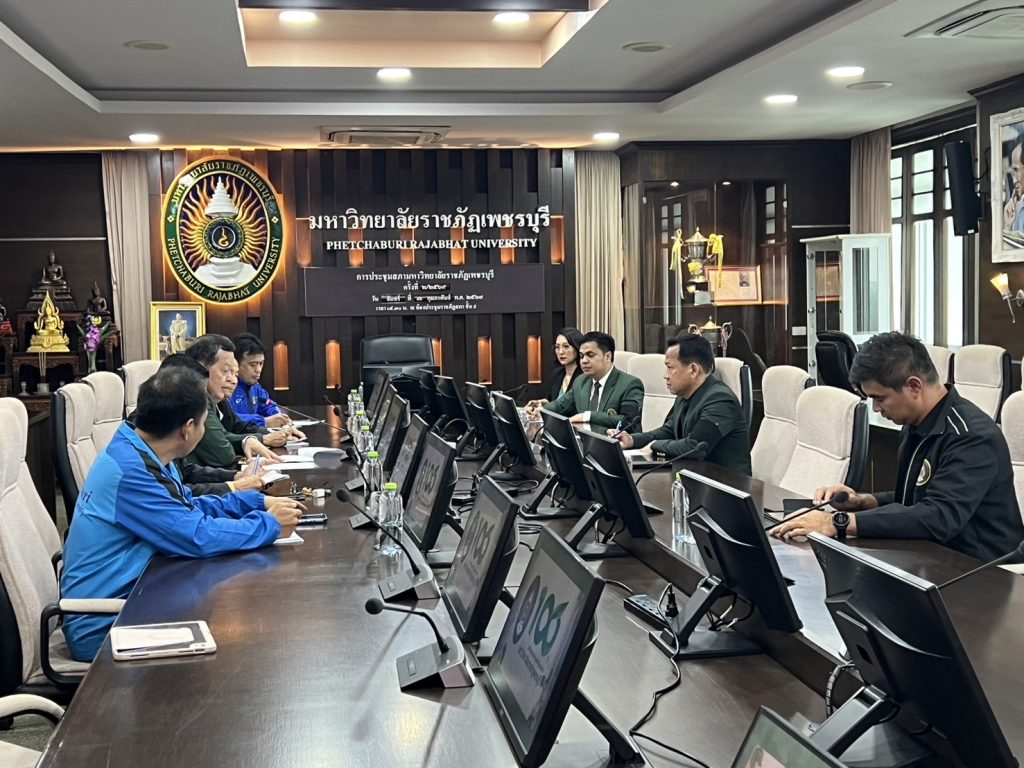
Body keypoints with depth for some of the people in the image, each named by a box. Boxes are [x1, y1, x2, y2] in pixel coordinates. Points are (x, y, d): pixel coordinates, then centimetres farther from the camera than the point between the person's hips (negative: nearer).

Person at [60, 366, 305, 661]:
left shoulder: (143, 454, 3)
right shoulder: (128, 471, -26)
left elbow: (189, 508, 19)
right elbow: (199, 536, -25)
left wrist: (259, 502, 10)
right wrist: (271, 524, -11)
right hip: (103, 628, -9)